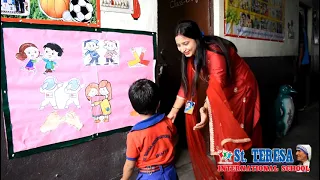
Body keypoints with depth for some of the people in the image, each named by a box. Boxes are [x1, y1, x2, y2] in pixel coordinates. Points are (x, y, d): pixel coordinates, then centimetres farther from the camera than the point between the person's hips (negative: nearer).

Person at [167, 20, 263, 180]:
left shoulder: (214, 51, -32)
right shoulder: (191, 56, -7)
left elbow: (217, 84, -37)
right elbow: (187, 84, -4)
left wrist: (205, 109, -48)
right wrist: (174, 110, -6)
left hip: (240, 89, -7)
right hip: (221, 92, 7)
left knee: (230, 134, -2)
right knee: (217, 132, 9)